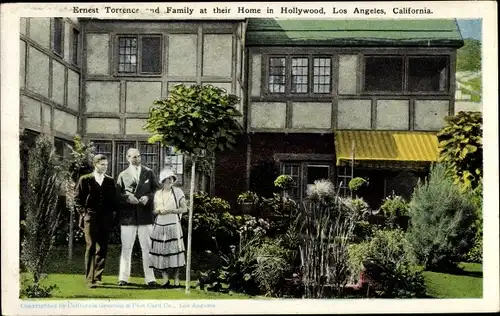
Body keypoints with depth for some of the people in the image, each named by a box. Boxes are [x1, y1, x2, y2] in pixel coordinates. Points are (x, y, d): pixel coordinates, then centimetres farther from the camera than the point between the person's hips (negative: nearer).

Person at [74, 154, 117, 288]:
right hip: (90, 218, -3)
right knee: (91, 246, -8)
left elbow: (114, 200, 16)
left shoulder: (110, 181, 13)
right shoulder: (85, 180, 5)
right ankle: (90, 279, -6)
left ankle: (98, 276, 13)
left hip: (105, 218, 3)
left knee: (102, 248, 3)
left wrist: (112, 212, 4)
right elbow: (77, 198, 6)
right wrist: (83, 212, -2)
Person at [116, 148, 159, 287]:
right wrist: (127, 197, -12)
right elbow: (117, 194, 6)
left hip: (145, 215, 0)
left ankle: (150, 278, 6)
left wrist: (148, 197, -9)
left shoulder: (149, 173, 10)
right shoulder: (123, 175, 8)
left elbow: (156, 190, 9)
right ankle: (123, 277, 9)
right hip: (128, 215, 0)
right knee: (126, 248, 3)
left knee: (147, 248, 2)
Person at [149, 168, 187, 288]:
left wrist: (170, 211, -12)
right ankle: (165, 280, 11)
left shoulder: (178, 192, 1)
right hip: (159, 226, 3)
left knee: (174, 252, -7)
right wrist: (157, 211, -5)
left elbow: (184, 209, 0)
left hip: (173, 226, -3)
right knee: (161, 252, -1)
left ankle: (176, 280, 3)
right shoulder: (157, 193, 11)